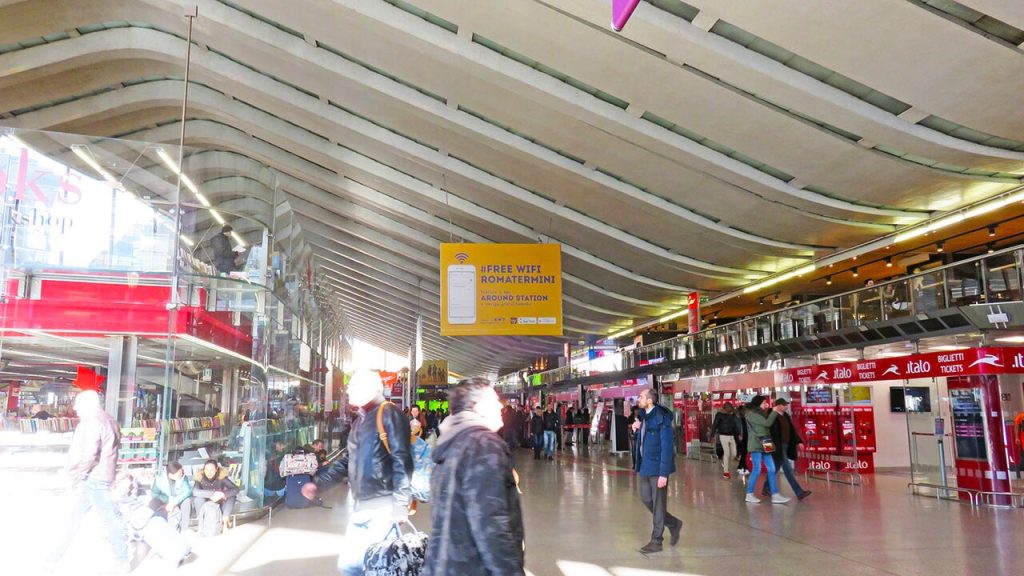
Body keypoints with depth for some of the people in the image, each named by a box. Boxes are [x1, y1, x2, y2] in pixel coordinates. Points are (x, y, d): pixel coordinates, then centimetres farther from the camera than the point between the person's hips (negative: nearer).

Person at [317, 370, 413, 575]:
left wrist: (400, 503, -22)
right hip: (361, 506, 9)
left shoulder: (389, 414, -8)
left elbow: (402, 460, -16)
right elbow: (349, 460, 28)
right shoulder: (359, 421, 19)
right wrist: (318, 480, 24)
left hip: (383, 506, -9)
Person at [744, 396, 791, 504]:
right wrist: (774, 411, -6)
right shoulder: (751, 414, -11)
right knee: (757, 470, -7)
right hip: (756, 445, -9)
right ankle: (749, 495, 4)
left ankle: (775, 495, 3)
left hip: (764, 445, 9)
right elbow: (767, 423, -17)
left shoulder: (760, 413, 19)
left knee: (771, 469, 3)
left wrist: (770, 411, 12)